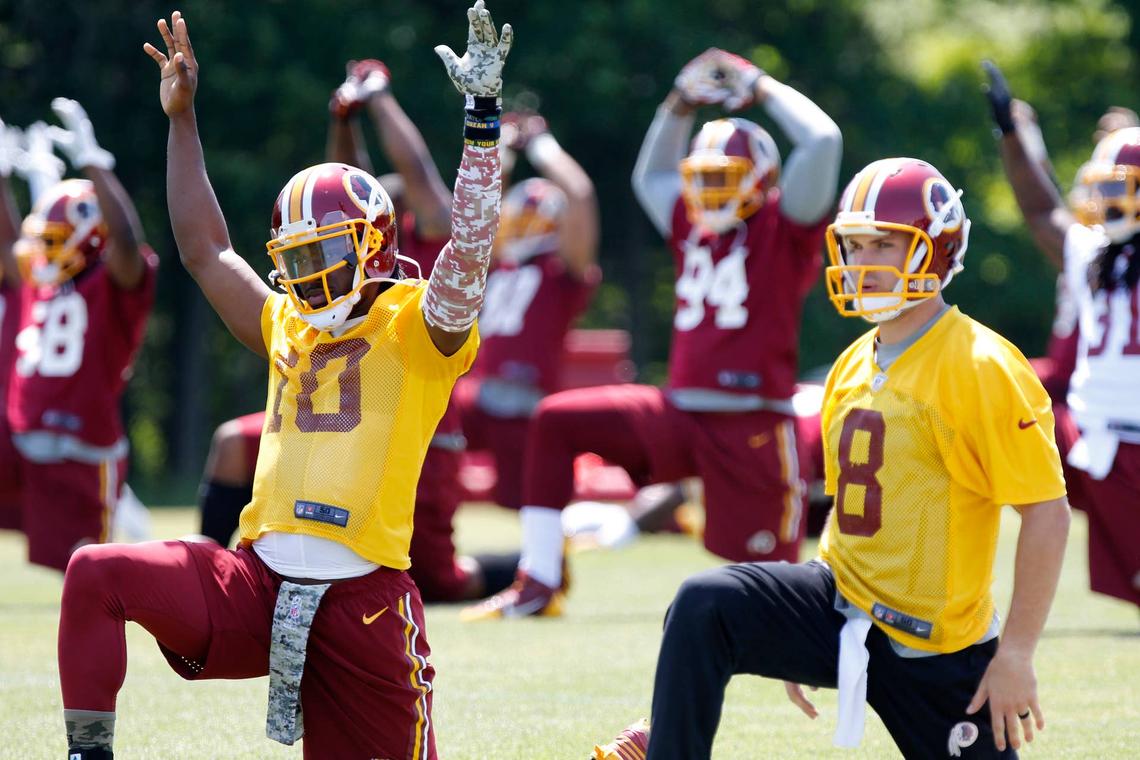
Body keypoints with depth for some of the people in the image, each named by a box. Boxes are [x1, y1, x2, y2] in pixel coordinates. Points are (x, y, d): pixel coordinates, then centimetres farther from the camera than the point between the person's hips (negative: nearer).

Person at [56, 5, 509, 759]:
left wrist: (483, 119, -19)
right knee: (97, 574, -15)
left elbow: (469, 251, -14)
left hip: (363, 602, -5)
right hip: (258, 584, 5)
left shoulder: (413, 327, 2)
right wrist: (181, 120, 28)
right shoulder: (286, 329, 20)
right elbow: (205, 251, 28)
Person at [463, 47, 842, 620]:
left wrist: (761, 88, -3)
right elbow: (651, 177, 35)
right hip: (678, 415, 6)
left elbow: (821, 140, -14)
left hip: (751, 426, -6)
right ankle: (537, 586, -4)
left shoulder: (781, 228, -2)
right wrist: (679, 107, 23)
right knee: (557, 421, -4)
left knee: (765, 574, -5)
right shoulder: (694, 231, 16)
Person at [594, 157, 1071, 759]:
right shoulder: (852, 370, 9)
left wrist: (1016, 654, -16)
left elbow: (1047, 512, -15)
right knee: (704, 607, -17)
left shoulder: (981, 370, -14)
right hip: (841, 613, 5)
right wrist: (801, 636, 17)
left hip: (936, 650, -5)